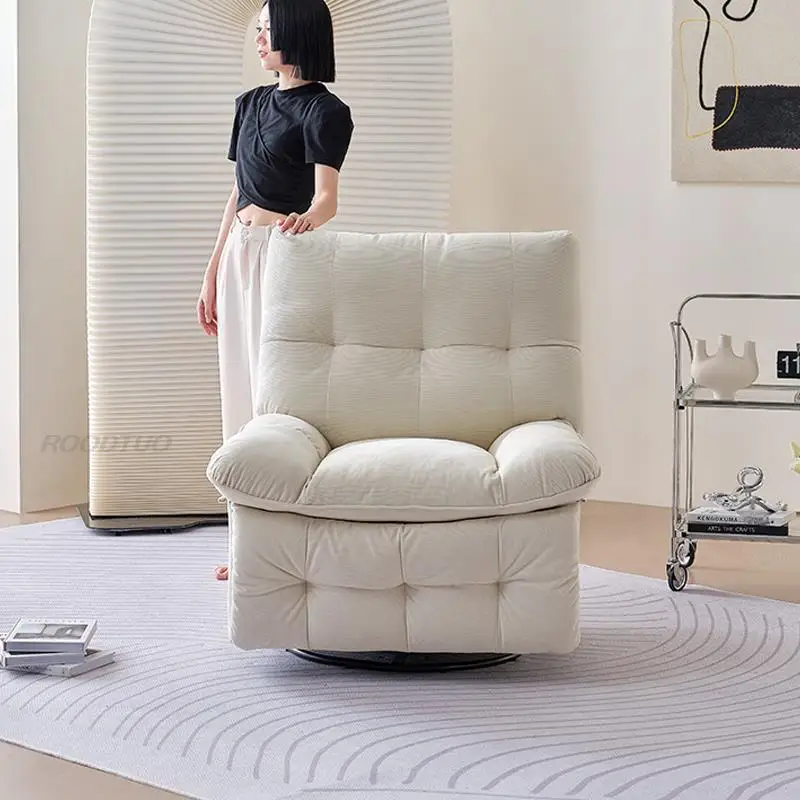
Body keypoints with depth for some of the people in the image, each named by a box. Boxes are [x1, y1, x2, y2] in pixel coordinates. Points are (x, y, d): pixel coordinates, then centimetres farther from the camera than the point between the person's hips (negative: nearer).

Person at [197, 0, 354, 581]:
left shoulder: (323, 109, -7)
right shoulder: (251, 103, 16)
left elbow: (328, 194, -20)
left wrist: (308, 218, -43)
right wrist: (212, 275, 16)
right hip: (239, 255, 8)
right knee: (241, 388, 8)